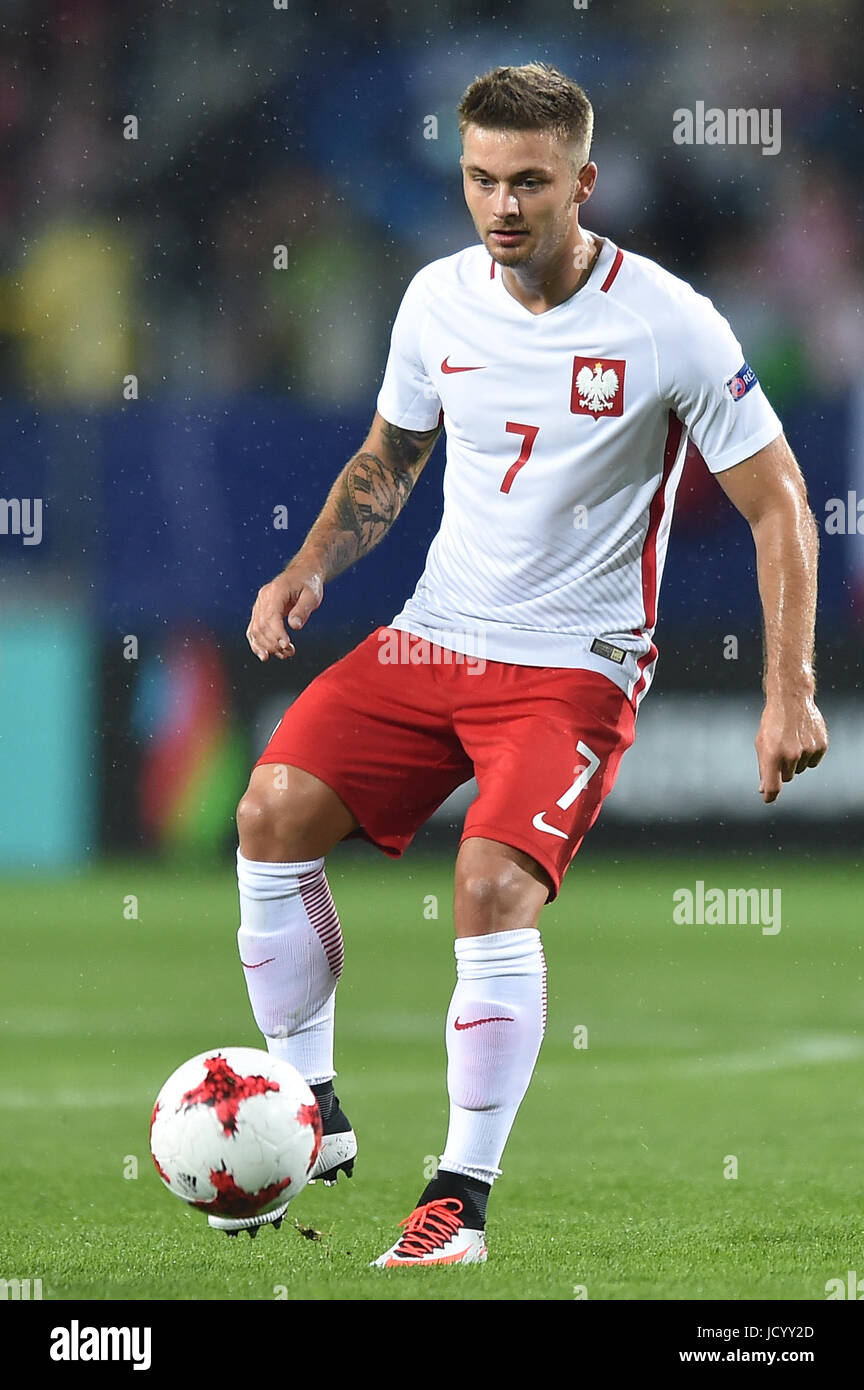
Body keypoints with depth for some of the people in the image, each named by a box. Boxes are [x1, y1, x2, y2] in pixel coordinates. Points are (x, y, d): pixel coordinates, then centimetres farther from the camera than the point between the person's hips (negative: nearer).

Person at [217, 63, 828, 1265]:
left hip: (575, 663, -5)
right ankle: (312, 1119, 3)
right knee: (274, 810, -12)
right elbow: (386, 462, 19)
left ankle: (462, 1198, -13)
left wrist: (789, 693, -13)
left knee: (494, 884, -25)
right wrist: (310, 568, 1)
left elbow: (779, 507, -6)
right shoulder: (440, 300, 2)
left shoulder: (670, 325, -12)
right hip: (431, 636, 5)